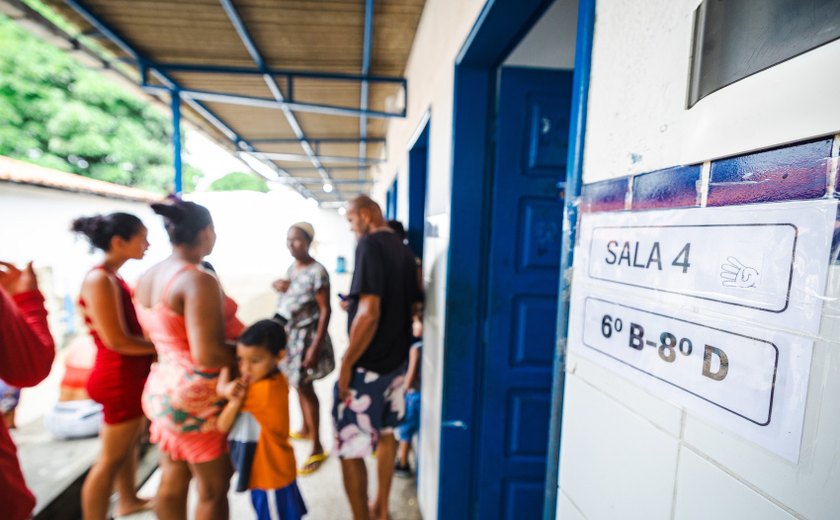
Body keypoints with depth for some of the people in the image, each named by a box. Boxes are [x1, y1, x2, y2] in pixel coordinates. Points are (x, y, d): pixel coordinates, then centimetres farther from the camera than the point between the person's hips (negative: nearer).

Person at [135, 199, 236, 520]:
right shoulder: (199, 280, -23)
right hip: (196, 396, -8)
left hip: (163, 387, 9)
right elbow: (207, 355, -27)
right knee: (213, 489, 10)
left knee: (172, 482, 23)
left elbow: (159, 336, 14)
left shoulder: (147, 278, 6)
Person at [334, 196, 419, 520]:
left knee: (350, 450, 5)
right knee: (385, 435, 22)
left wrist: (346, 363, -17)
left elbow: (369, 313, -26)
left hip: (368, 363, -9)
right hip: (397, 359, 9)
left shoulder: (370, 245, -18)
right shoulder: (405, 250, 7)